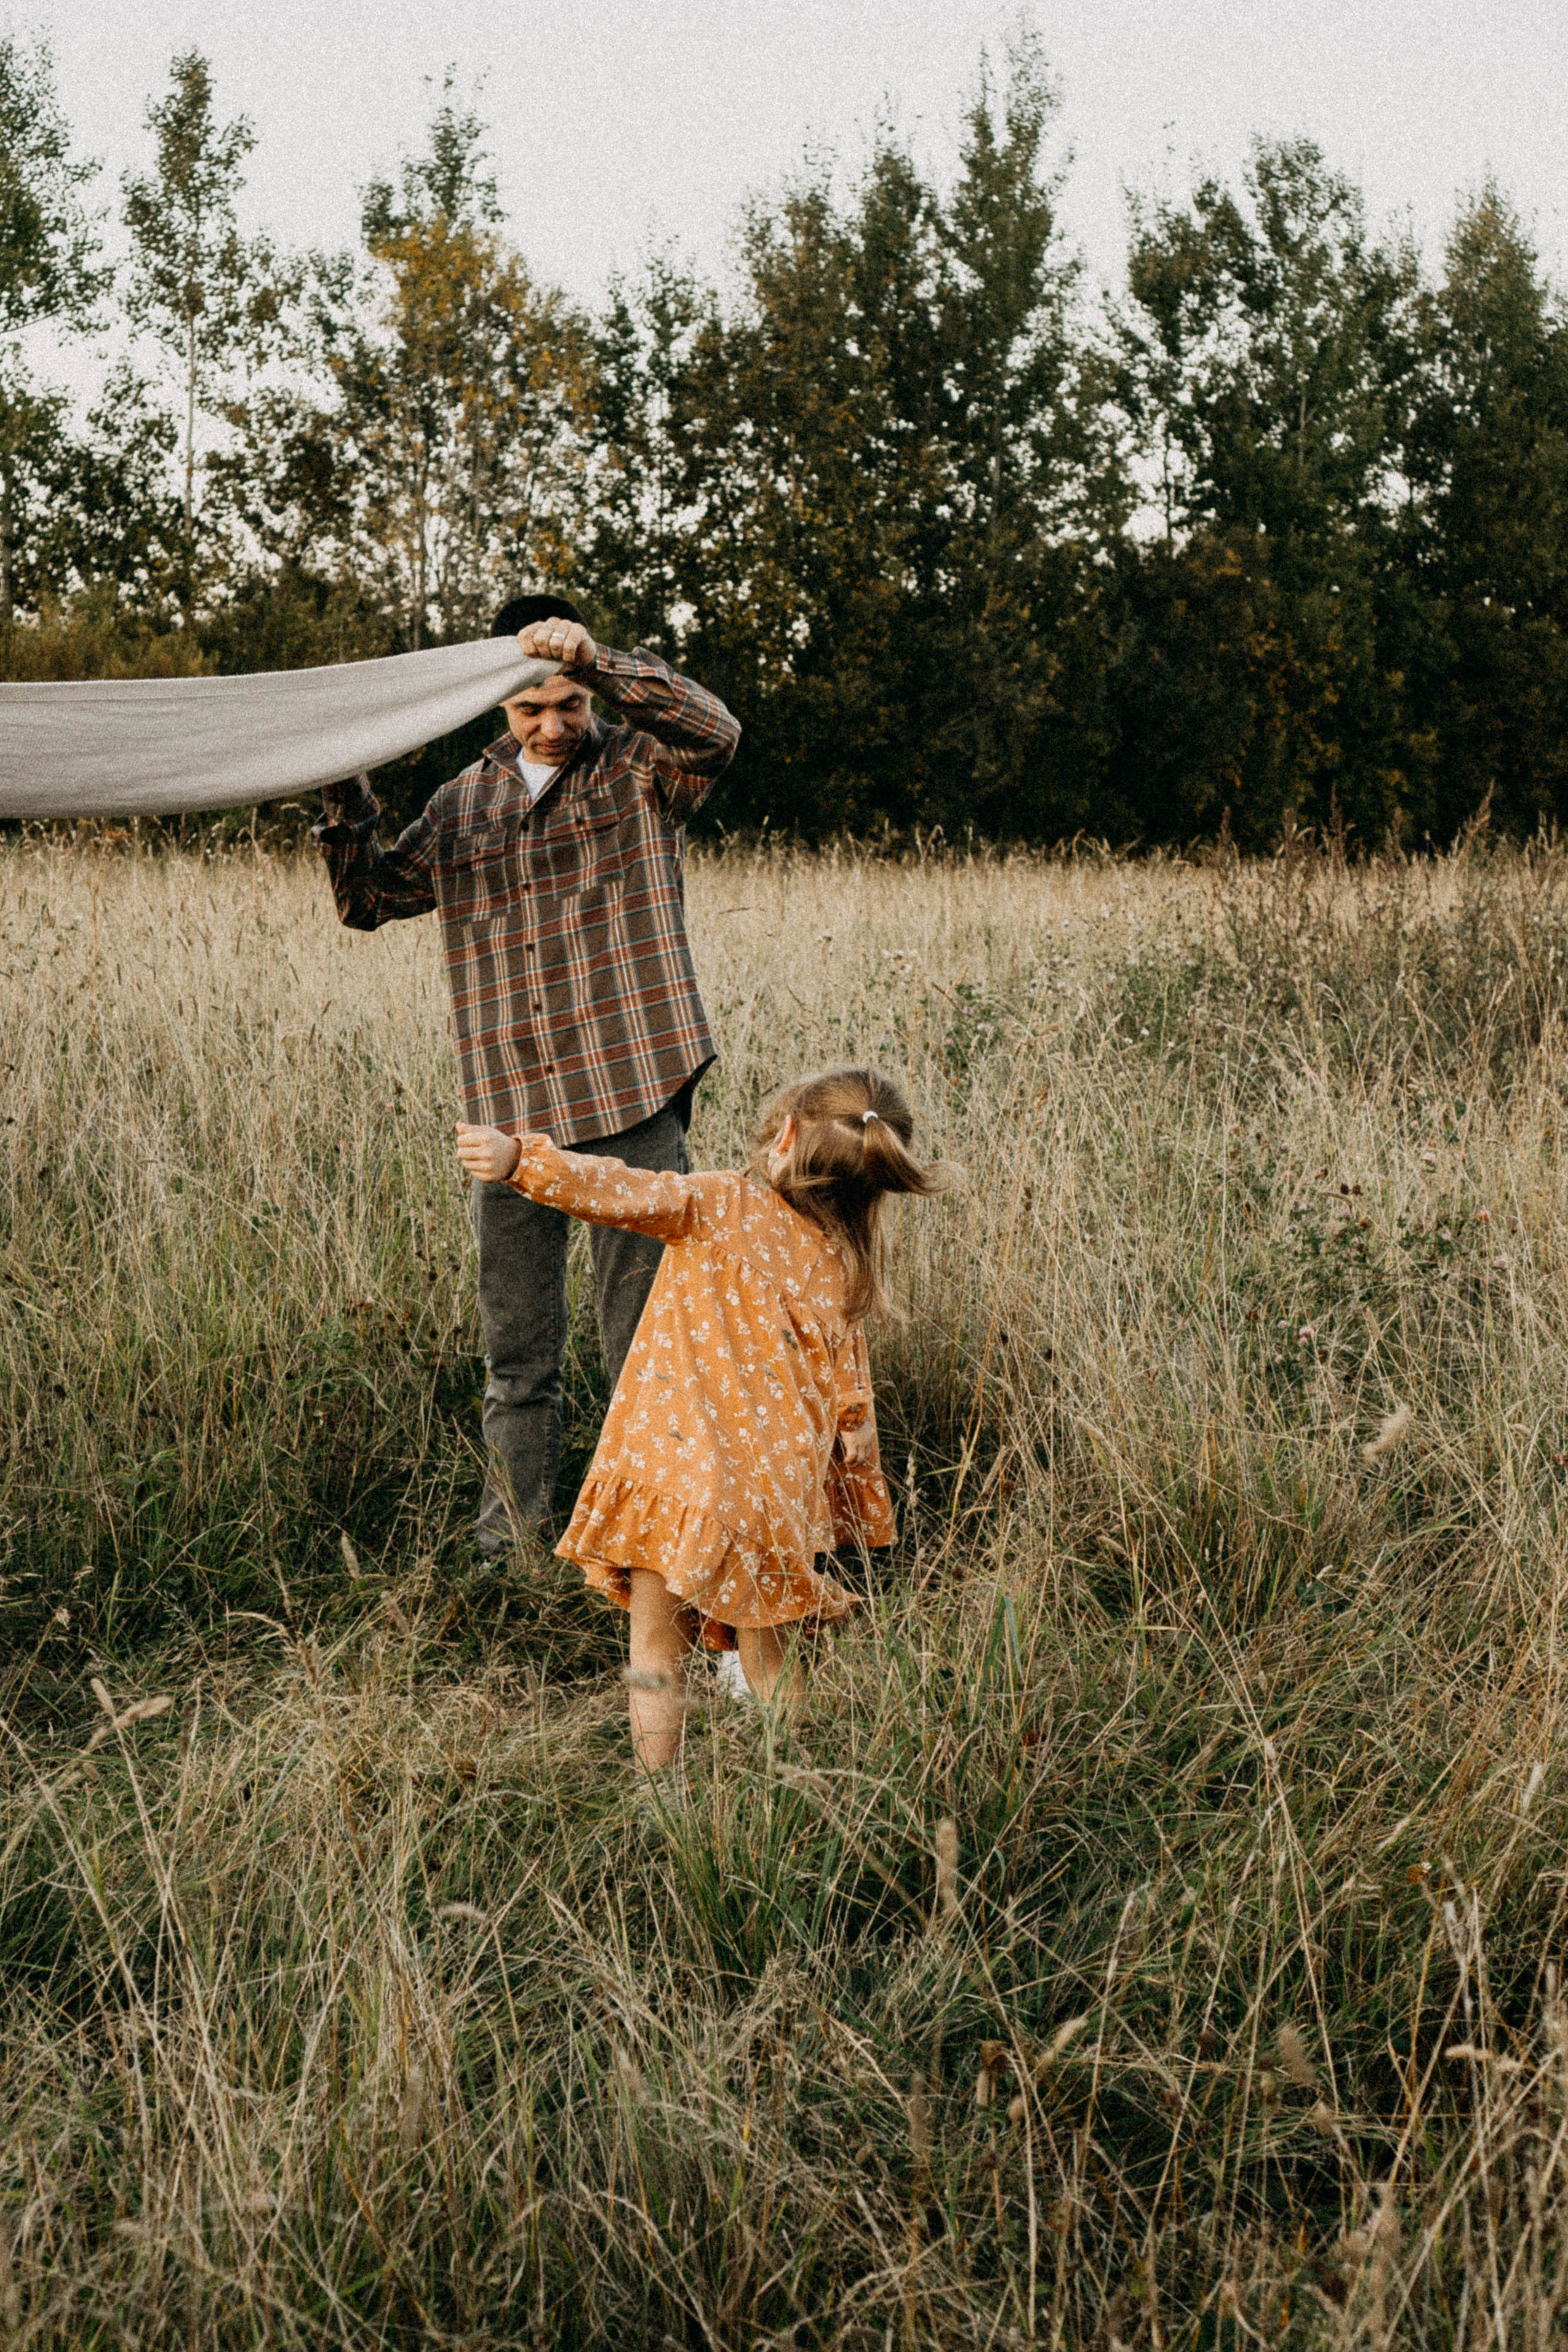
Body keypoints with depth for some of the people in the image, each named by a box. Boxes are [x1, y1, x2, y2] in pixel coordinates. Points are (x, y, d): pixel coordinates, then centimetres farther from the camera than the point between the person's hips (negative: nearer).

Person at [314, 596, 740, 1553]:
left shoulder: (640, 770, 3)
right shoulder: (465, 806, 14)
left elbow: (714, 732, -18)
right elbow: (370, 898, 19)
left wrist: (599, 661, -27)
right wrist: (345, 793, 3)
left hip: (632, 1099, -4)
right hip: (512, 1113, 4)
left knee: (647, 1337, 1)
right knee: (517, 1355, 10)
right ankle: (511, 1545, 20)